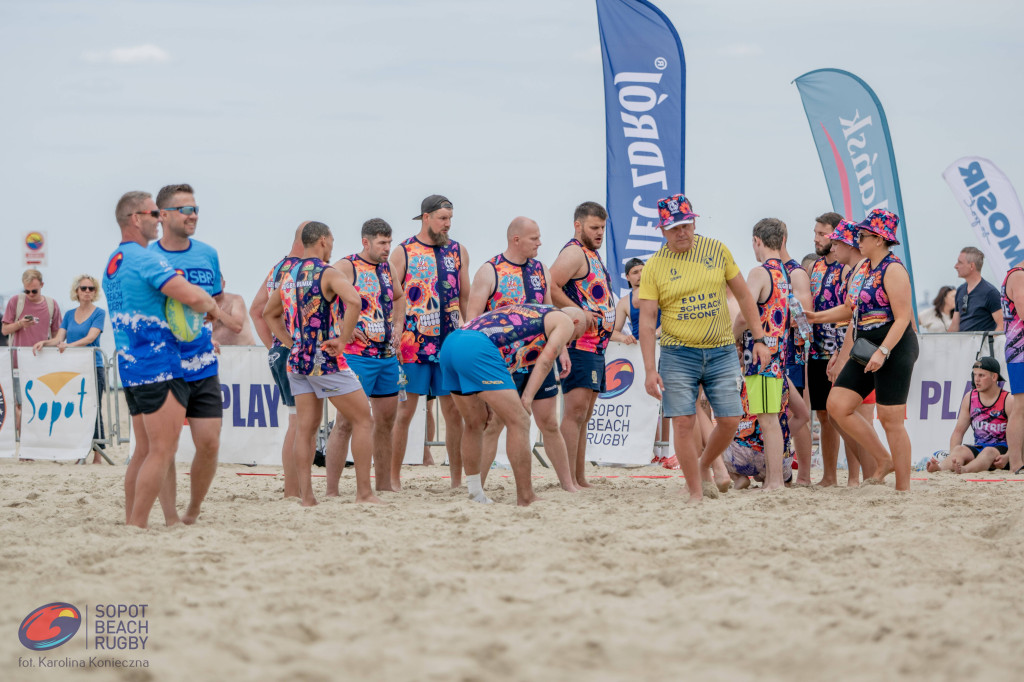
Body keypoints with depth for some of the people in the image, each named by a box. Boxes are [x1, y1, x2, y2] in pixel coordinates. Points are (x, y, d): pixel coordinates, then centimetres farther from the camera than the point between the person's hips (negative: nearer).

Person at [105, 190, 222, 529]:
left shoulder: (113, 262, 17)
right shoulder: (147, 259, -14)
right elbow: (192, 296, -25)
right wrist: (212, 307, -2)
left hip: (129, 364, 10)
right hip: (158, 365, -10)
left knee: (144, 450, 14)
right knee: (162, 451, -8)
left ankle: (130, 524, 14)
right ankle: (138, 526, -11)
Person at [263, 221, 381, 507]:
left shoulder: (289, 276, 12)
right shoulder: (327, 273, -10)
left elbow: (269, 313, 27)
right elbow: (354, 300, -29)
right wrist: (343, 340, -19)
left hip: (297, 359, 7)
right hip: (325, 359, -7)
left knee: (305, 428, 7)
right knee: (363, 420, 2)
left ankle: (305, 495, 2)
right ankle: (364, 492, -1)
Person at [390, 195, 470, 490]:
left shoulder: (458, 251, 11)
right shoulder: (403, 252, 1)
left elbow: (466, 299, 16)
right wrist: (393, 339, -7)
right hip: (413, 344, -3)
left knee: (454, 412, 3)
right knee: (404, 412, -2)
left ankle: (457, 479, 9)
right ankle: (394, 478, 5)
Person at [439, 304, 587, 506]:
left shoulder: (529, 310, 38)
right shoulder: (565, 321, 16)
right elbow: (545, 360, 0)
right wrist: (527, 398, -8)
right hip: (477, 349, -9)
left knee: (475, 423, 23)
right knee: (519, 422, -4)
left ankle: (476, 496, 26)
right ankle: (526, 499, -4)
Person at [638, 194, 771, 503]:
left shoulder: (717, 250, 4)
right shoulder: (654, 267, -3)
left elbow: (743, 295, 11)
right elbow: (647, 319, -5)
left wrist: (759, 339, 8)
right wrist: (650, 370, -12)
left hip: (722, 351, 2)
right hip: (678, 353, -2)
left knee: (730, 420, -2)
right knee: (684, 422, -8)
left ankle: (704, 466, 27)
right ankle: (695, 494, 1)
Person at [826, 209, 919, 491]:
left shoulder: (893, 270, -12)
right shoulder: (861, 268, 14)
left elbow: (902, 318, -18)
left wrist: (882, 352, -27)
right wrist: (844, 354, 19)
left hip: (894, 350, -9)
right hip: (866, 349, 9)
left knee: (890, 420, -5)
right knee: (837, 405, 0)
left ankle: (903, 486, 4)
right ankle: (884, 461, 11)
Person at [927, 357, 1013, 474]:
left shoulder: (1008, 401, -4)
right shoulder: (970, 398, 10)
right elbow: (959, 431, 11)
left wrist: (1007, 457, -27)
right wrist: (952, 457, -7)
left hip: (1002, 450, -4)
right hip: (978, 449, 4)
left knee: (989, 452, -38)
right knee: (960, 450, -28)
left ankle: (965, 470, -68)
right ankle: (940, 467, -59)